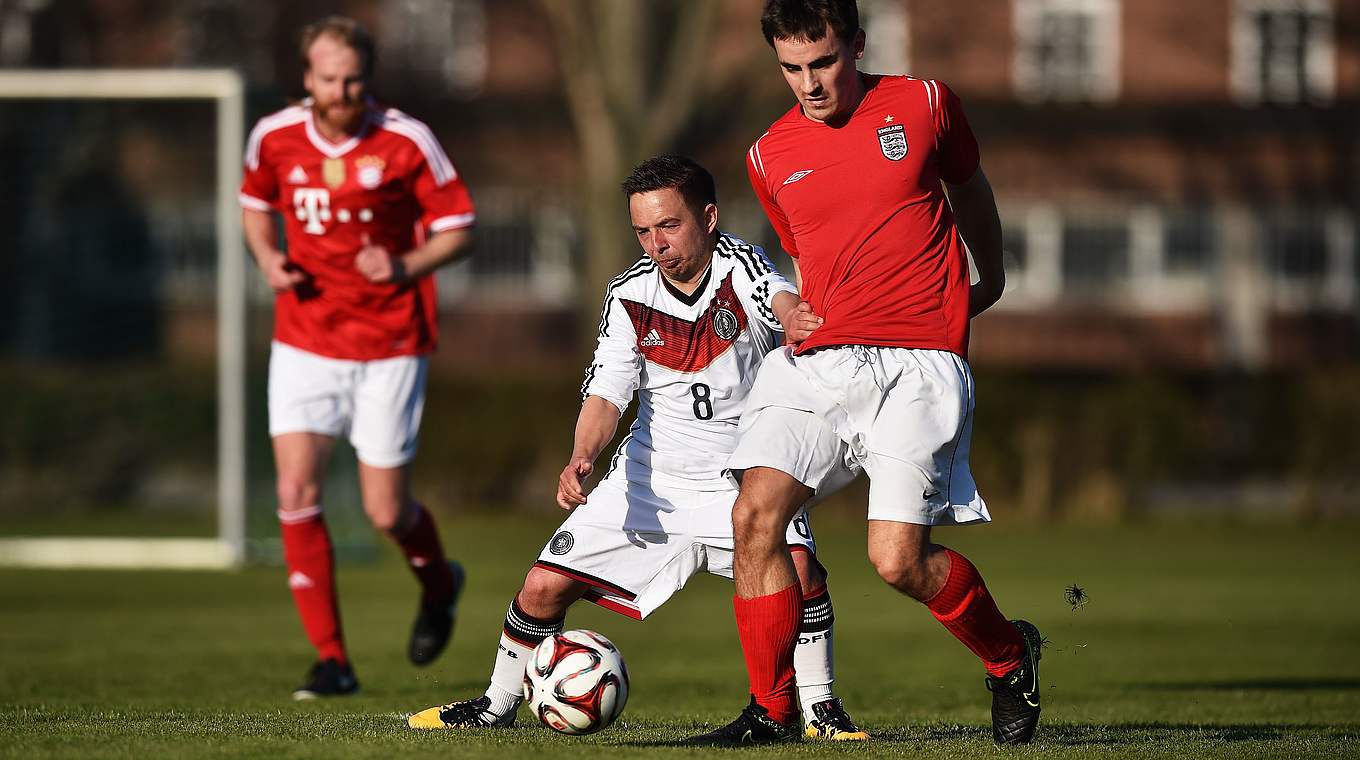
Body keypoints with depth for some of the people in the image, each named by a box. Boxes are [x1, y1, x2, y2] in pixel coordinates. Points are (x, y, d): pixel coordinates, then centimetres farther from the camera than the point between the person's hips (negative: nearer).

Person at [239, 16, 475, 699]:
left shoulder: (407, 142, -10)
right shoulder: (275, 137, -2)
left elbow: (457, 228, -4)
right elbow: (255, 203, 18)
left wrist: (406, 267, -22)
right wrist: (268, 259, -2)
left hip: (388, 346, -2)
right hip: (304, 342, 3)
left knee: (385, 512, 0)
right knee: (297, 493, -12)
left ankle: (438, 586, 36)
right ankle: (332, 661, -2)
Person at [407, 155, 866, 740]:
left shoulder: (742, 269, -17)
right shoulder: (631, 296, -7)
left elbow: (783, 300, -39)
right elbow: (606, 396, -10)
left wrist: (795, 320, -65)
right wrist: (581, 460, -31)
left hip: (743, 478, -3)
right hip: (653, 480, 3)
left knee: (797, 570, -30)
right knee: (544, 587, -2)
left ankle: (819, 708, -11)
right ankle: (497, 706, 23)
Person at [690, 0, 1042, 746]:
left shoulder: (922, 104, 2)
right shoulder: (770, 158, 9)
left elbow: (968, 187, 22)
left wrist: (990, 279, 35)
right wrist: (800, 318, 13)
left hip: (918, 361, -3)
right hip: (818, 360, 4)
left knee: (897, 557, -15)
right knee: (755, 511, -17)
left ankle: (1009, 652, 14)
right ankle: (770, 709, -3)